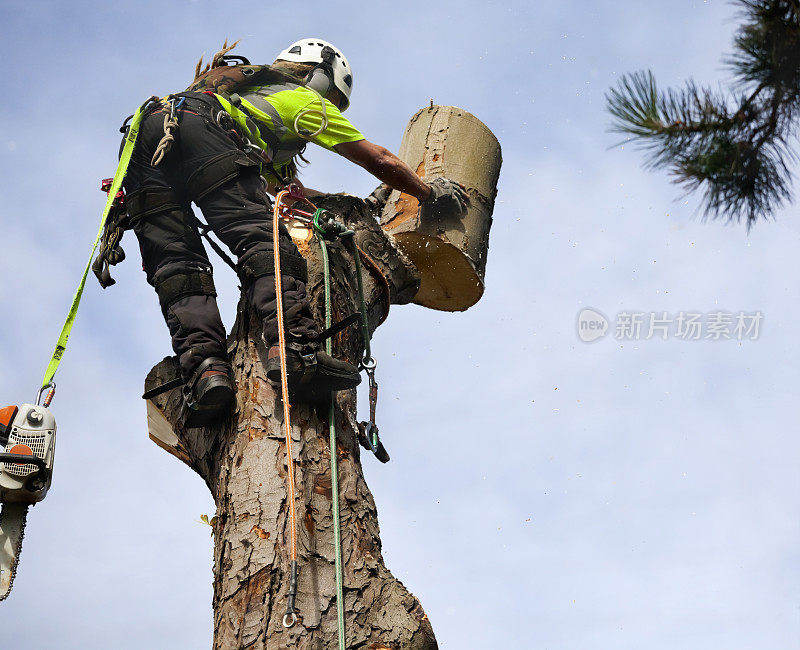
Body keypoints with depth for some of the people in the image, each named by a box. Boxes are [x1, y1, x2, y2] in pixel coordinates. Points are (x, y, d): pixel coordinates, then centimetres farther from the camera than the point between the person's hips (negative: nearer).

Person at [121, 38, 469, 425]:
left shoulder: (253, 94, 45)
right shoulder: (305, 101, 25)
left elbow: (288, 191, 49)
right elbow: (381, 162, 24)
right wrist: (430, 193, 39)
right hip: (198, 130, -7)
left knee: (175, 265, -6)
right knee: (262, 239, -18)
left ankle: (203, 368, -27)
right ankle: (293, 349, -38)